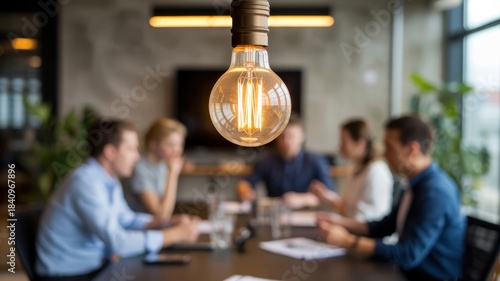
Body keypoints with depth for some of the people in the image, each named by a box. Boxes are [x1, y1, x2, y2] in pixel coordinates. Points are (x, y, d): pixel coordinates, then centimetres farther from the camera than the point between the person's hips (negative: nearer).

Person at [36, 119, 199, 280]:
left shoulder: (109, 179, 3)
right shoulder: (85, 183, -23)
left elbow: (126, 219, 16)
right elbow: (118, 242, -28)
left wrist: (167, 223, 1)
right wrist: (176, 234, -21)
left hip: (95, 265, 8)